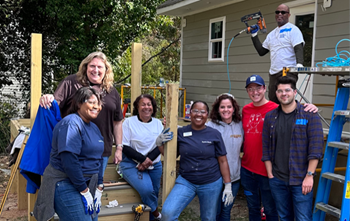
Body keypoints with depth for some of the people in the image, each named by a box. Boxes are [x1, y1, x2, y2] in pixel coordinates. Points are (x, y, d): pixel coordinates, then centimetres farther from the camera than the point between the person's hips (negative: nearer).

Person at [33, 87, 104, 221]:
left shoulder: (94, 127, 13)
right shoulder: (71, 123, -15)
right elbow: (69, 161, -23)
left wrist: (99, 188, 9)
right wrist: (84, 191, -18)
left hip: (87, 184, 9)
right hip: (66, 184, -9)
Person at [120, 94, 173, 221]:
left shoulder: (158, 123, 8)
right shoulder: (129, 122, -4)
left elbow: (160, 147, 1)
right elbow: (124, 147, -9)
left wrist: (148, 160, -17)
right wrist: (143, 159, -19)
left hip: (155, 165, 5)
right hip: (132, 164, -4)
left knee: (154, 193, 4)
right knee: (147, 190, -24)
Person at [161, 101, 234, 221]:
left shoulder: (215, 134, -3)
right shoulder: (181, 132, 0)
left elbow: (222, 161, 0)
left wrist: (228, 186, -2)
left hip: (211, 184, 0)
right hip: (185, 181, 0)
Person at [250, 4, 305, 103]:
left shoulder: (293, 30, 1)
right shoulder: (272, 34, 22)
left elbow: (299, 48, -11)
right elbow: (261, 51, 22)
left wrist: (299, 63, -28)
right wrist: (254, 35, 19)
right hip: (273, 73, 7)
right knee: (272, 102, 7)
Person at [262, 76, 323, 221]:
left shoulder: (309, 115, -5)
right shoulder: (270, 117, 6)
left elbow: (316, 148, -9)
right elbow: (266, 148, 8)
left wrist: (309, 175, -13)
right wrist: (270, 174, 4)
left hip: (301, 180, -3)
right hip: (277, 180, 4)